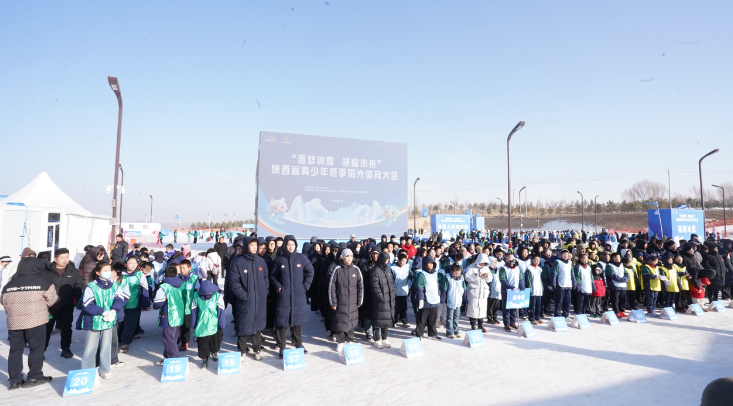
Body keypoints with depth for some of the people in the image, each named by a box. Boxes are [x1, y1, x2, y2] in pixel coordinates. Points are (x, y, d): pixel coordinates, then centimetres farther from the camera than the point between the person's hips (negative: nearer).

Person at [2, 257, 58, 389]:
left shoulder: (9, 285, 7)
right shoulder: (43, 283, -5)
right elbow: (52, 300, 3)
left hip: (14, 322, 4)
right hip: (36, 320, -4)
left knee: (15, 349, 14)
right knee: (37, 348, 7)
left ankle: (14, 380, 17)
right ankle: (34, 377, 11)